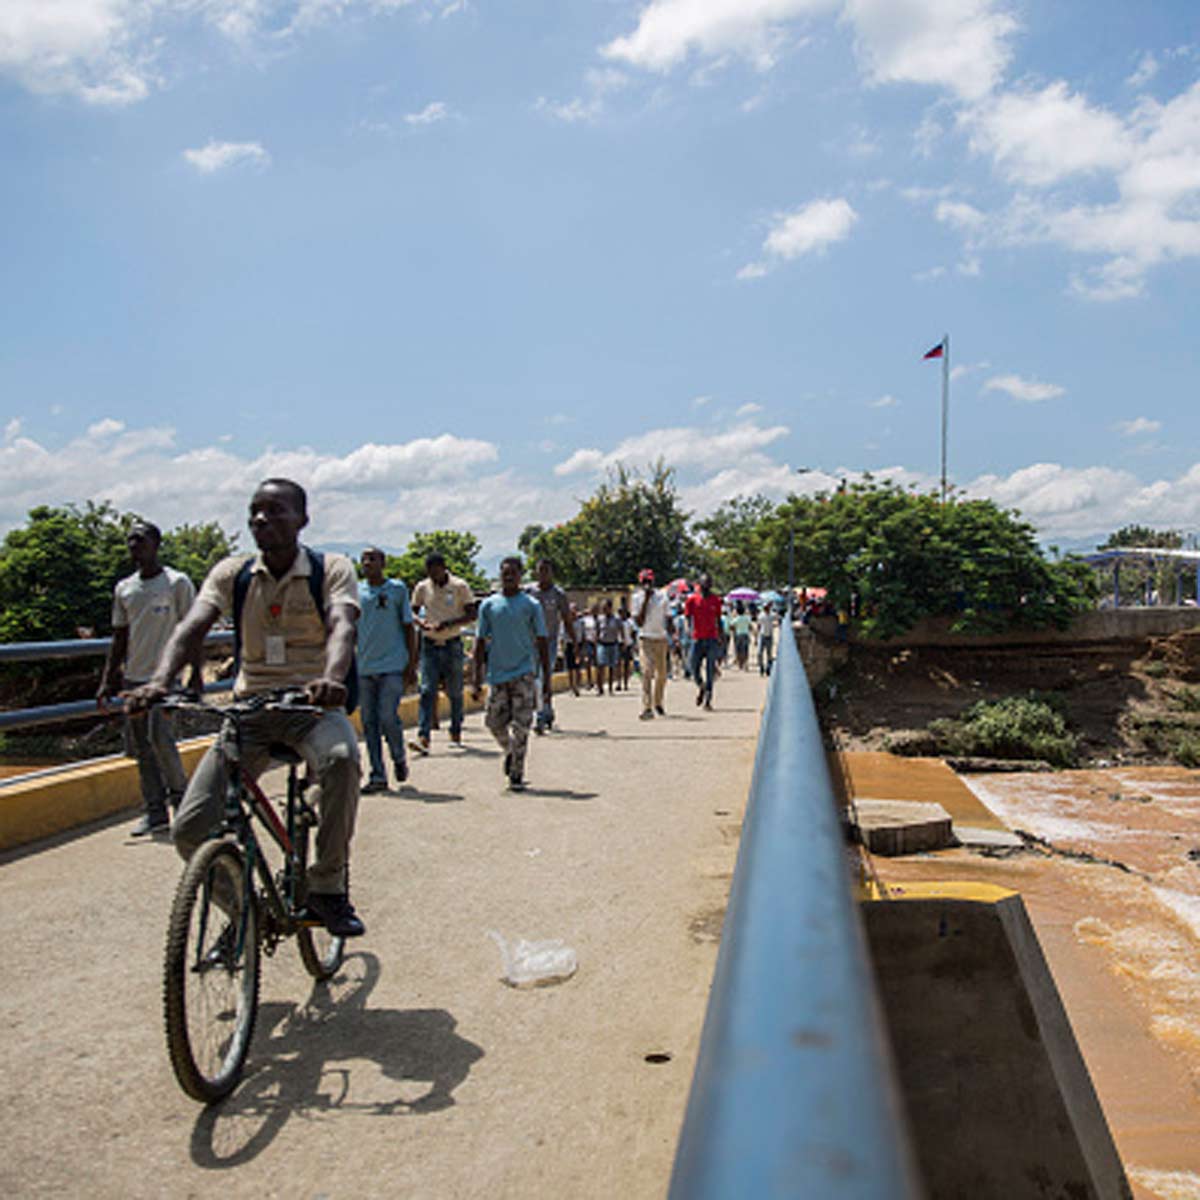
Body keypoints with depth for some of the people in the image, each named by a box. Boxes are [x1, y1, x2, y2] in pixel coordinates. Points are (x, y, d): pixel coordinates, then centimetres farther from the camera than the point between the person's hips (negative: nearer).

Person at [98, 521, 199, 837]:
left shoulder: (177, 583, -3)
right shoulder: (124, 589, 13)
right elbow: (120, 637, 17)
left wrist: (196, 675, -8)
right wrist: (107, 680, 12)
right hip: (132, 677, 6)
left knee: (160, 738, -15)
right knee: (140, 747, 5)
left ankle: (179, 795, 8)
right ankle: (154, 812, 12)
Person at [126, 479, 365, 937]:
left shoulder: (331, 569, -2)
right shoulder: (233, 572, 5)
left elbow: (342, 626, -20)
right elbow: (192, 627, -9)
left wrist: (331, 678, -43)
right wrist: (160, 680, -30)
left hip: (311, 706, -3)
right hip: (248, 709, 3)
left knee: (340, 757, -38)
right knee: (190, 829, -11)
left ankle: (328, 888, -17)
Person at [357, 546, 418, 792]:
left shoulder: (397, 589, 3)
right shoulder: (355, 591, 9)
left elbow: (408, 627, 5)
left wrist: (412, 665, -1)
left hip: (392, 666, -3)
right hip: (363, 668, 3)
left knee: (388, 717, -11)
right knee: (369, 722, 3)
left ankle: (399, 758, 17)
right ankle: (377, 776, 11)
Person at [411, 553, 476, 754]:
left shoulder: (460, 586, -4)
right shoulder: (422, 588, 3)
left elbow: (471, 615, -5)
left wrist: (448, 623, -19)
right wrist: (420, 622, -10)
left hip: (452, 644, -1)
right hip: (429, 645, 1)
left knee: (455, 692, 8)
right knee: (427, 691, -9)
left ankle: (456, 734, 24)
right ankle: (423, 738, -14)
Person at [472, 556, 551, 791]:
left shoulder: (531, 605, 1)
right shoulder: (488, 605, 5)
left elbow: (542, 642, 4)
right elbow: (480, 642, 7)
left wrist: (546, 677, -1)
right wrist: (477, 679, 2)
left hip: (524, 672, -2)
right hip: (497, 673, 2)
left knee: (521, 725, -5)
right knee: (495, 722, 4)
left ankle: (516, 773, 4)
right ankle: (510, 752, 33)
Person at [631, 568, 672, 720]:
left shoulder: (662, 596, 6)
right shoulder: (637, 598, -1)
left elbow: (668, 618, 11)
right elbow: (639, 622, -10)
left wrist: (669, 634, -5)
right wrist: (645, 601, -14)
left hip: (661, 639, 3)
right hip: (646, 639, -3)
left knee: (662, 674, 11)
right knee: (647, 672, -17)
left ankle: (658, 703, 32)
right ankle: (647, 708, -22)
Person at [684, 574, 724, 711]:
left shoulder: (716, 600, 8)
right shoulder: (692, 599, 2)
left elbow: (718, 620, 13)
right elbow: (687, 617, 0)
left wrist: (720, 638, 11)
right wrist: (690, 631, -18)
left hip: (712, 639, 1)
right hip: (697, 639, -1)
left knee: (710, 670, -4)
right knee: (694, 668, 1)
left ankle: (708, 699, -3)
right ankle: (700, 687, 32)